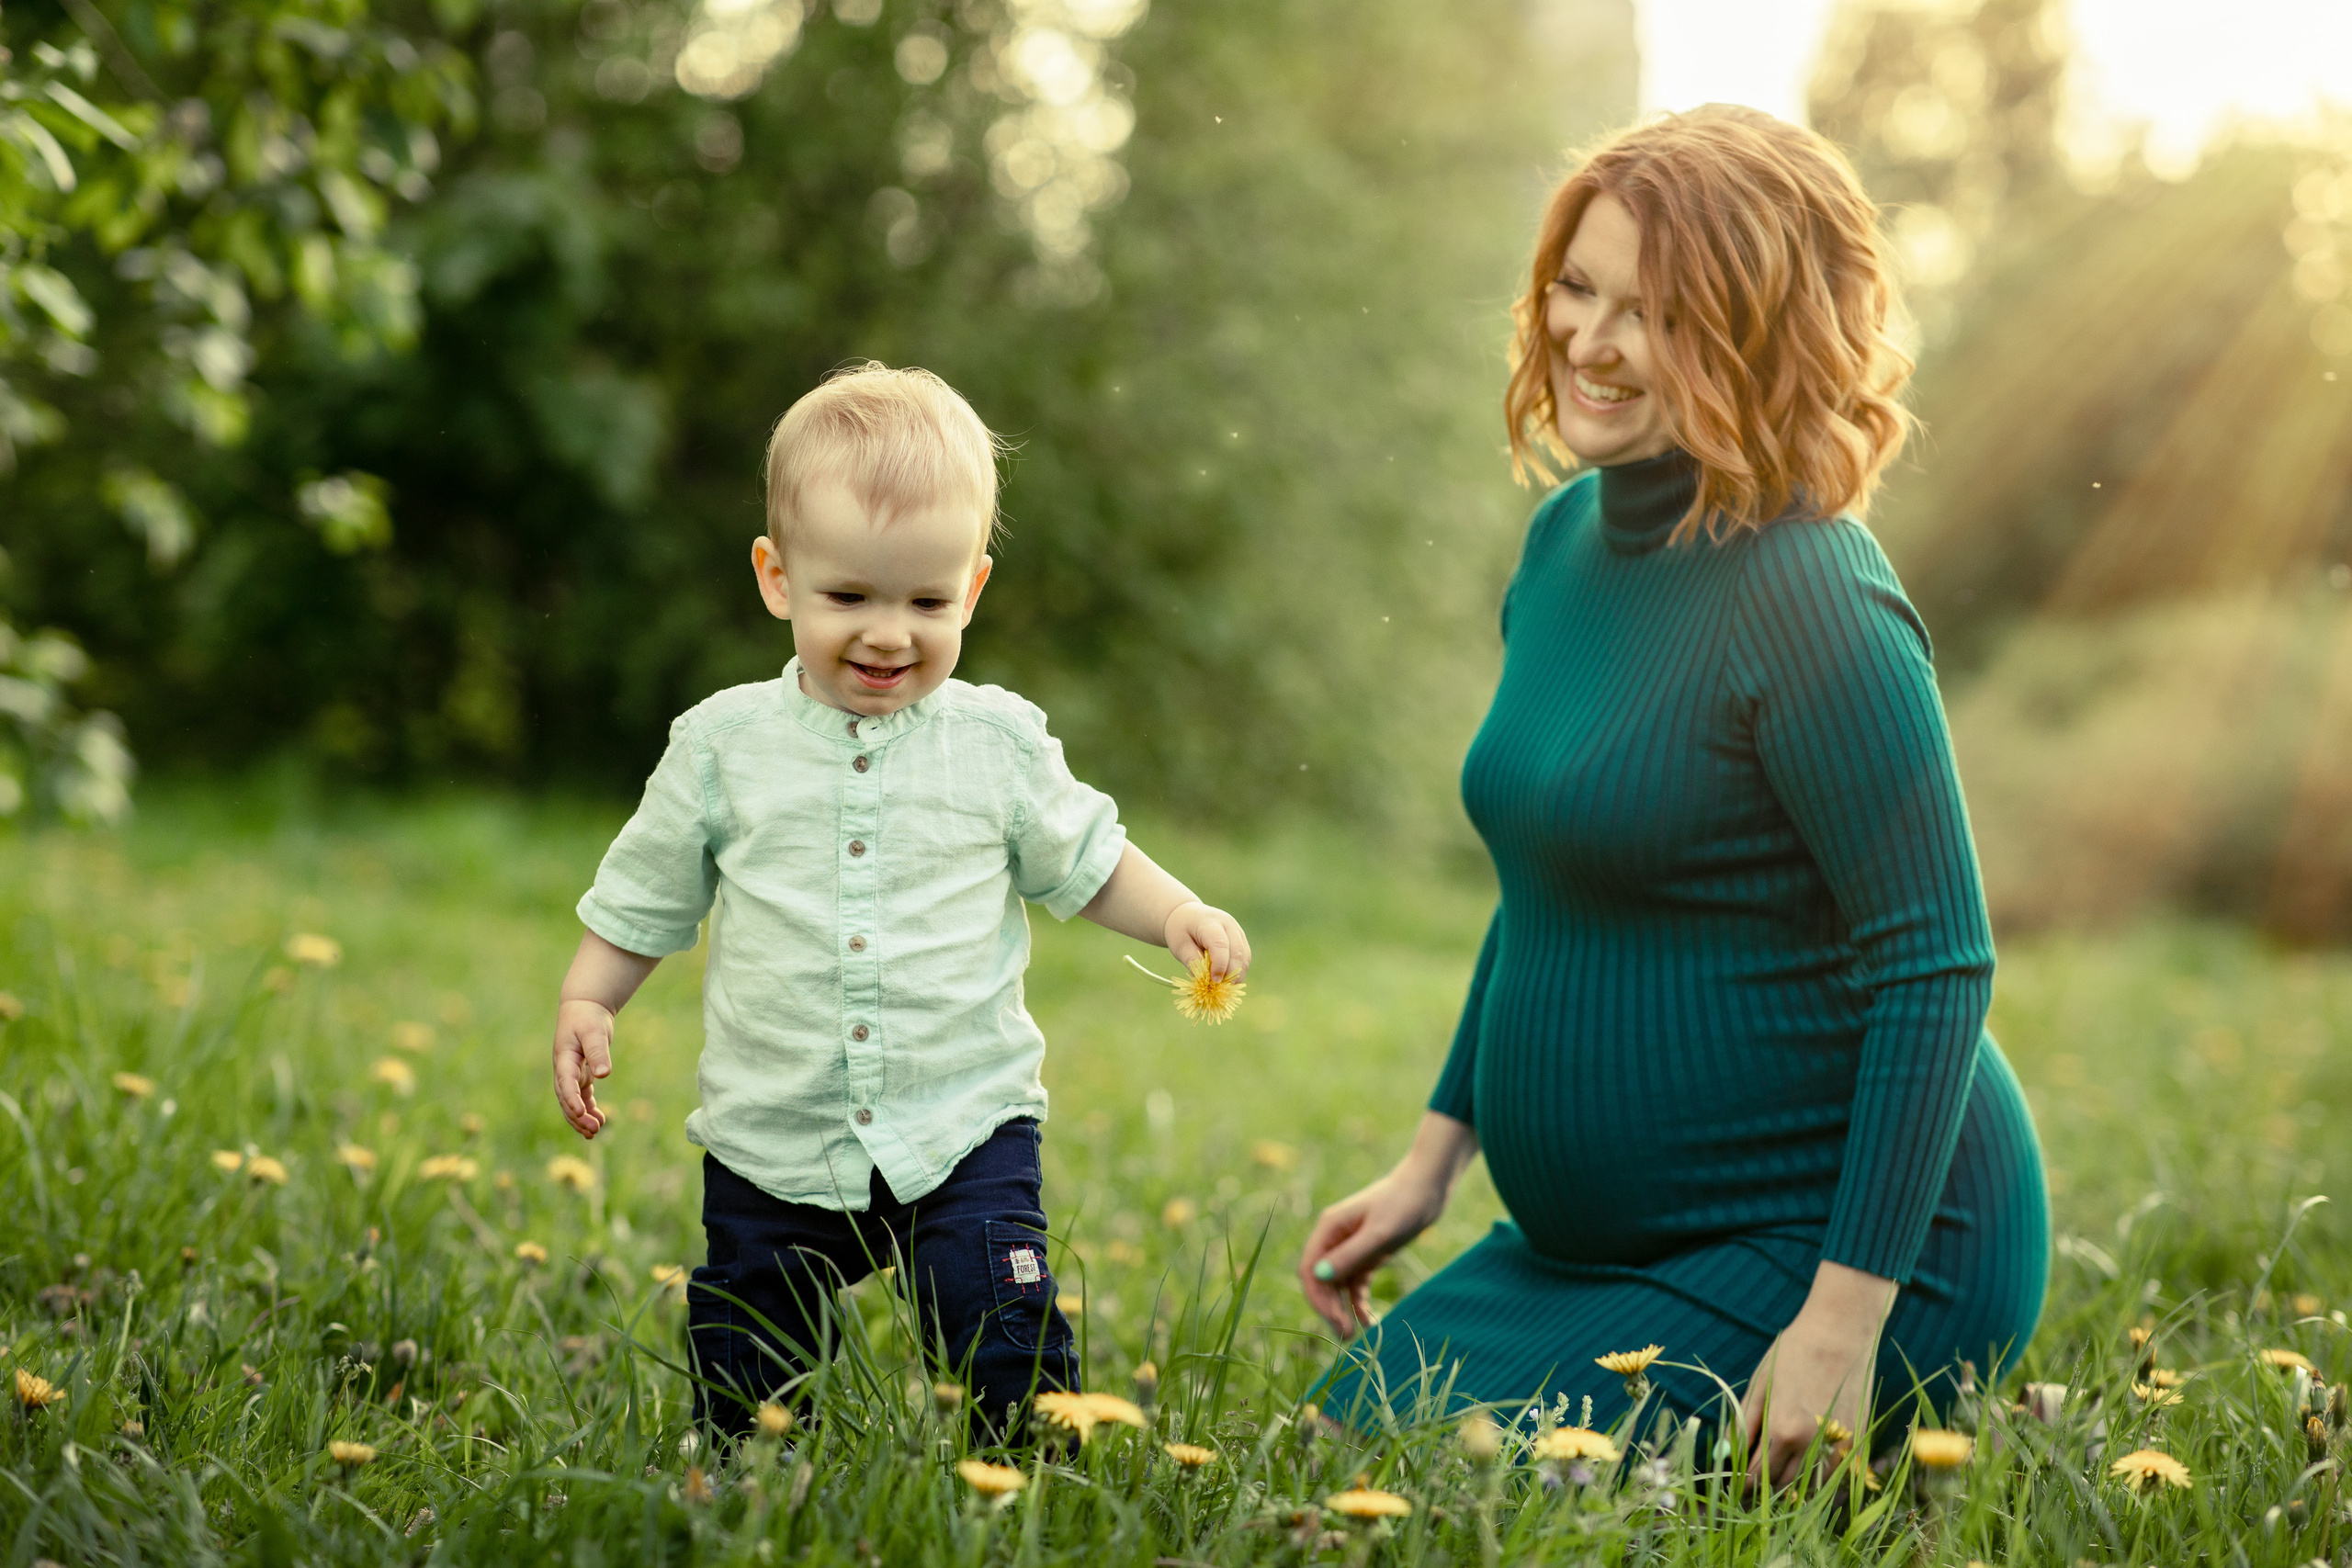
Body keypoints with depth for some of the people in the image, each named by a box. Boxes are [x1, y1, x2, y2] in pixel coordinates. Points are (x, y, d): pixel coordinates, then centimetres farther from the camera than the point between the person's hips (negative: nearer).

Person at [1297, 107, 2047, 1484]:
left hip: (1843, 1236, -9)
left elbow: (1938, 970, -21)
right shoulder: (1568, 541, 6)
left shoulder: (1811, 605, -21)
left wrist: (1846, 1321, -23)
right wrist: (1435, 1159, 16)